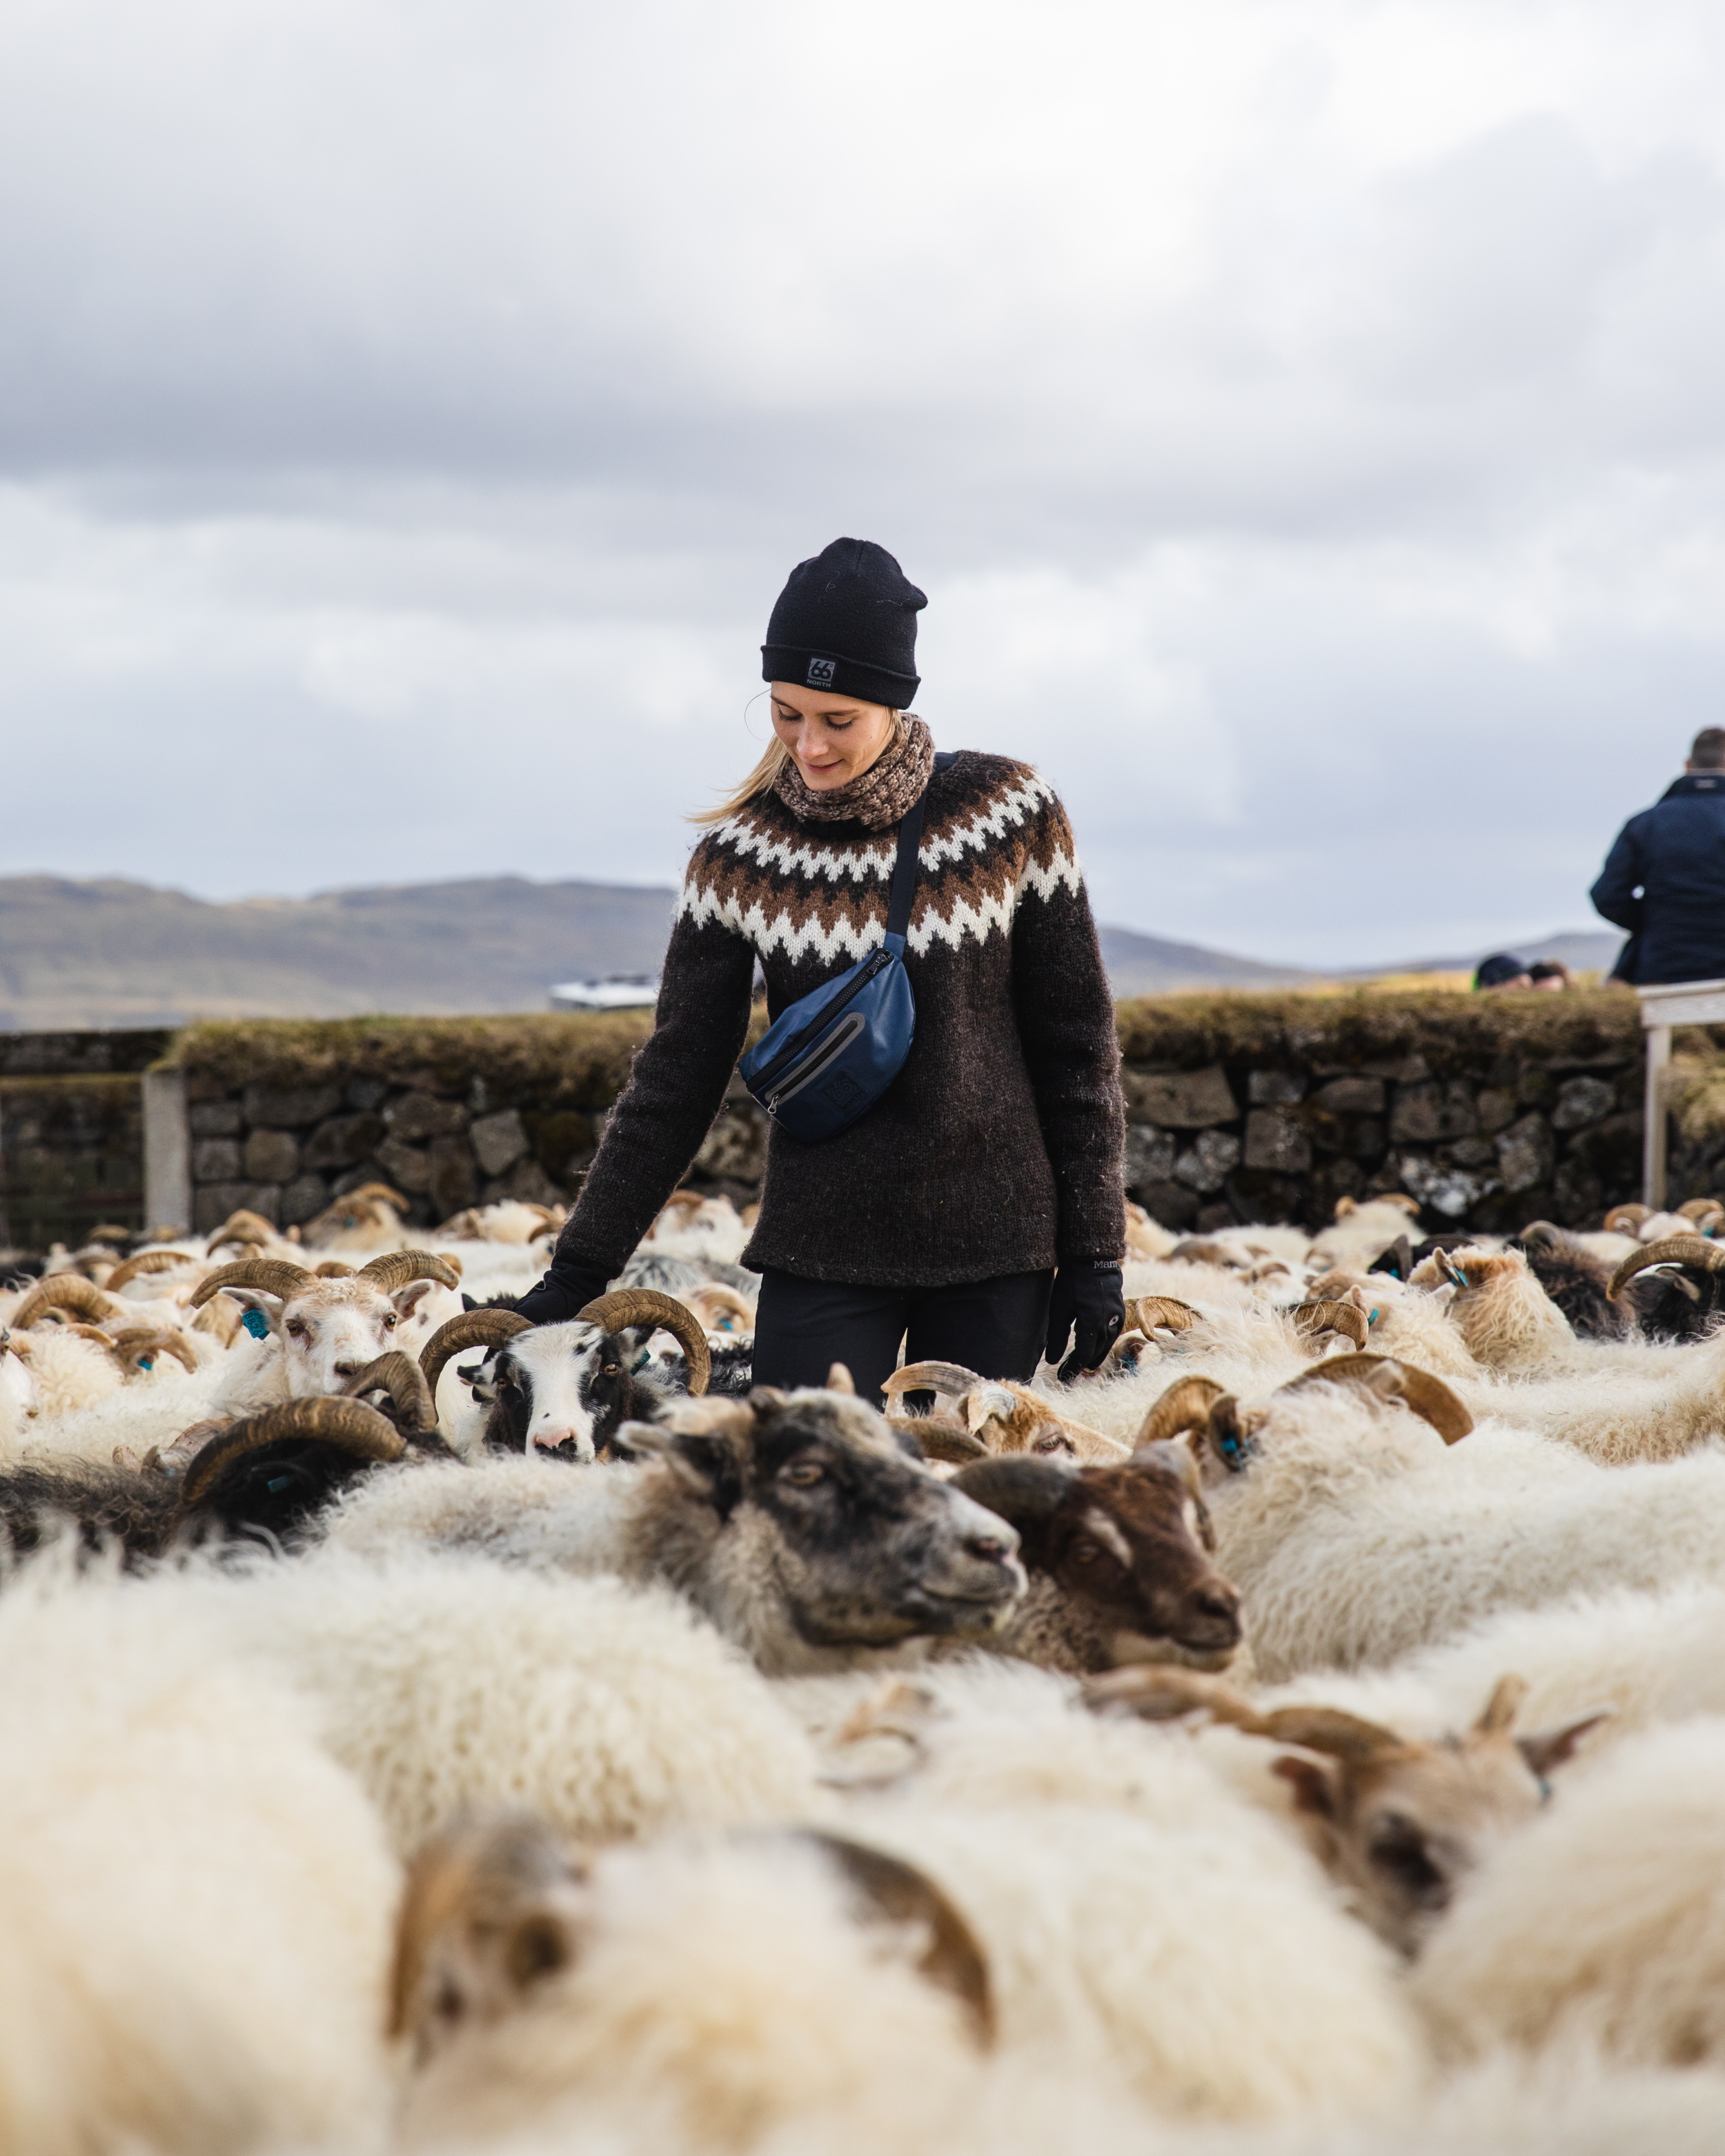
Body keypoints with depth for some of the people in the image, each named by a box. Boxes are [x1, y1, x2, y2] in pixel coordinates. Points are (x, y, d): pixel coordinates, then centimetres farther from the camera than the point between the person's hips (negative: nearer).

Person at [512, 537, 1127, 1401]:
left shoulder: (1010, 815, -4)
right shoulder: (741, 855, -1)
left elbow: (1074, 1044, 2)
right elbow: (675, 1079, 3)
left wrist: (1093, 1251, 1)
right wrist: (576, 1273, 0)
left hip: (994, 1251, 0)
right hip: (822, 1250, 0)